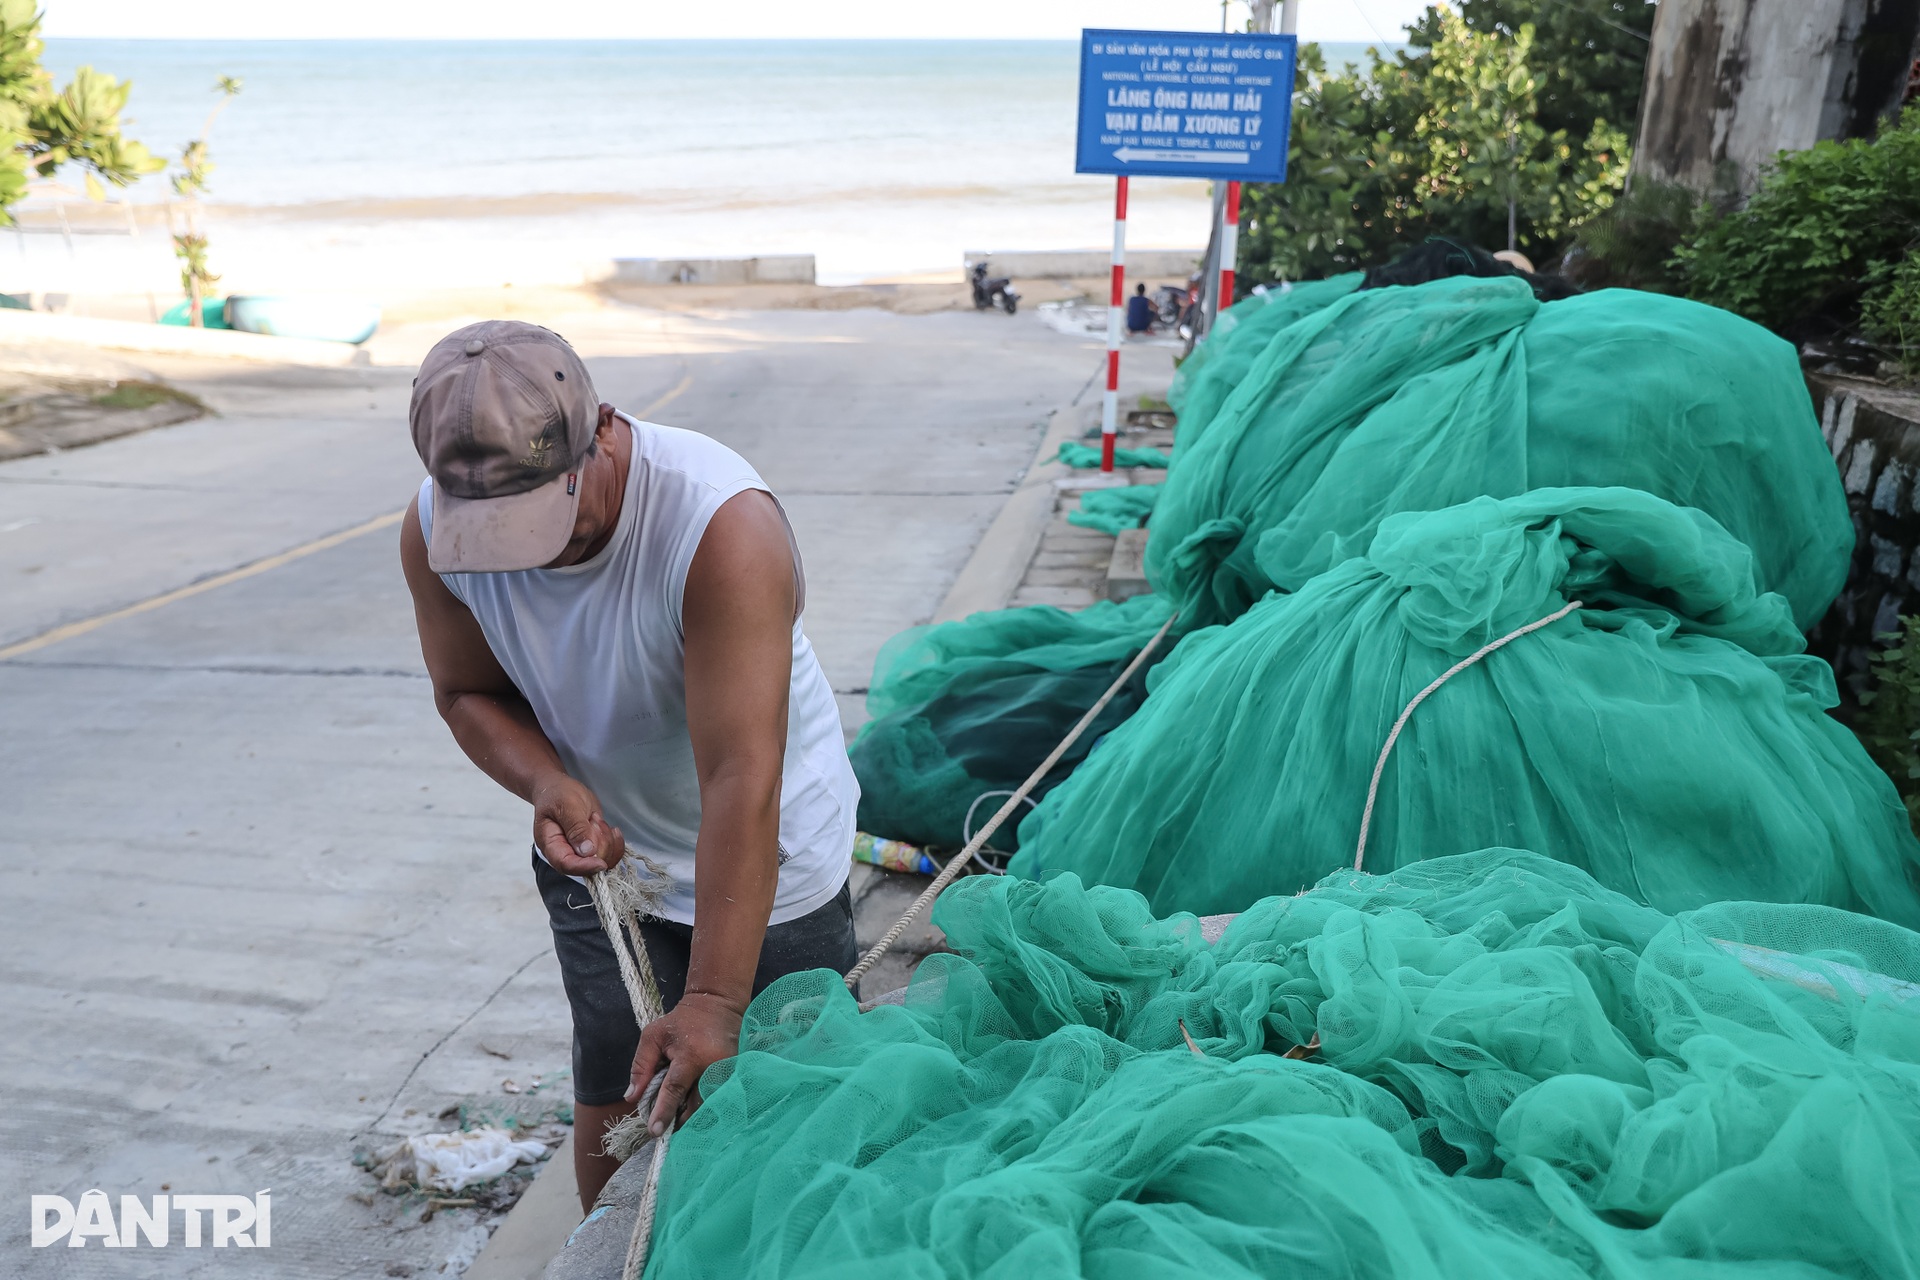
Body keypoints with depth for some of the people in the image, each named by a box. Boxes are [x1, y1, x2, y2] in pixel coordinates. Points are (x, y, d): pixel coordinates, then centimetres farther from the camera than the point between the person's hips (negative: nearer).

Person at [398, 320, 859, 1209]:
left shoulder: (724, 526, -33)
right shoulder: (431, 531, -16)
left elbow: (740, 784, -35)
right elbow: (466, 692, 2)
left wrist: (714, 1003, -36)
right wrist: (547, 783, -20)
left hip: (767, 860, -3)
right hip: (600, 847, 4)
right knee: (610, 1101, 9)